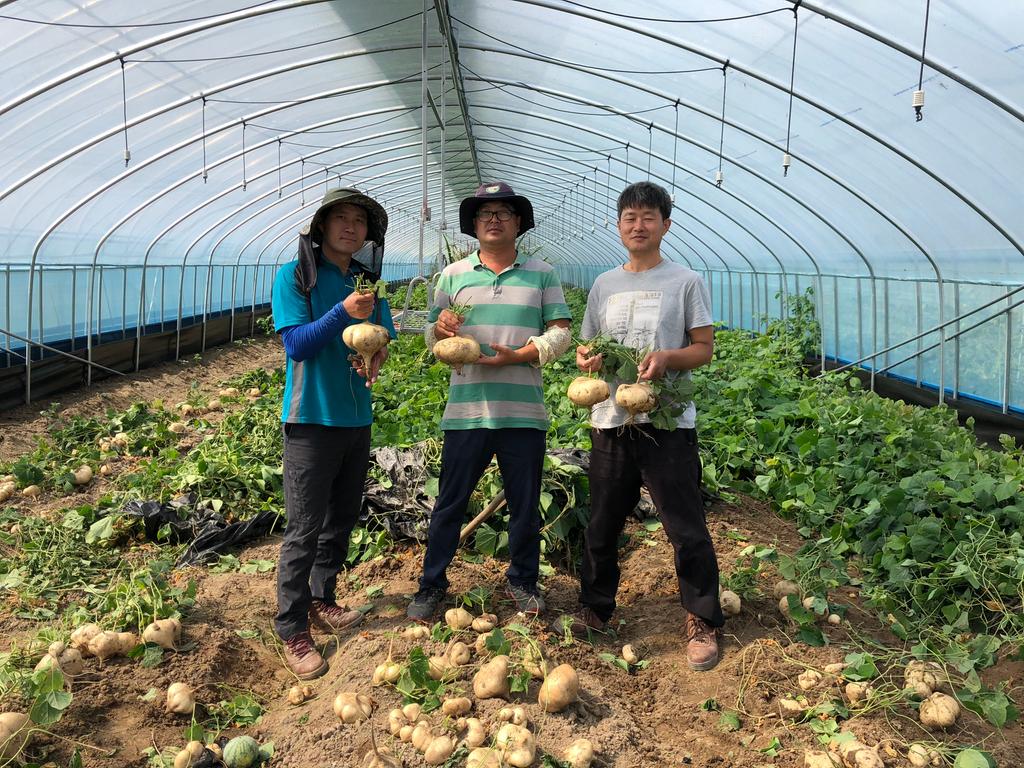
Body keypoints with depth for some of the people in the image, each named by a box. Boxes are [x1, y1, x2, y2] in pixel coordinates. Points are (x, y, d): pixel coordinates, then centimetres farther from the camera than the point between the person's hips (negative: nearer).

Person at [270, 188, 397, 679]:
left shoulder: (368, 282, 9)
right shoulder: (295, 277, -7)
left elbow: (382, 339, 12)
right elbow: (297, 344, -14)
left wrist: (376, 355, -11)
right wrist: (344, 313, -26)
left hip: (357, 418, 6)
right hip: (311, 419, -6)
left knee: (341, 520, 15)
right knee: (304, 529, -3)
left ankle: (321, 601, 32)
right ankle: (292, 631, 7)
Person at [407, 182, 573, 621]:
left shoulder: (542, 274, 6)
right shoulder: (453, 275, 9)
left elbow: (560, 333, 2)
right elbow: (431, 337, 11)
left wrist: (517, 356, -13)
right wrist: (440, 328, -14)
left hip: (523, 411, 0)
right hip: (467, 409, 0)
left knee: (525, 505, 11)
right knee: (450, 502, 6)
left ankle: (522, 581, 29)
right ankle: (432, 583, 21)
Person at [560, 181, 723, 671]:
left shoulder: (685, 282, 1)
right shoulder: (604, 284, 13)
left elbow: (705, 348, 0)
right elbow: (585, 345, 17)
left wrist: (667, 358, -19)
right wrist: (586, 359, -6)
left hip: (668, 424, -4)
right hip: (611, 422, 4)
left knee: (686, 529, 1)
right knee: (601, 524, 14)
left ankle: (702, 622, 16)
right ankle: (595, 608, 32)